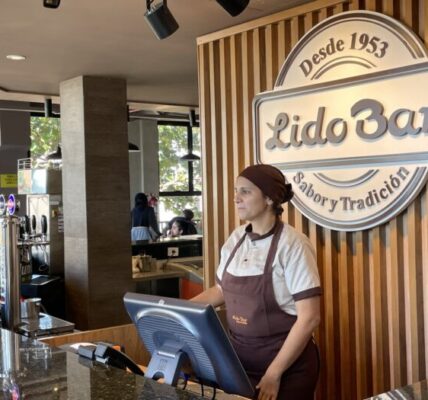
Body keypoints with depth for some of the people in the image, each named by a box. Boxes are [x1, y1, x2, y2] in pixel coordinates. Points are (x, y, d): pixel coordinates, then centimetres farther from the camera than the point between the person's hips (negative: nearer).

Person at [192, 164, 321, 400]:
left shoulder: (292, 245, -17)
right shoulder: (235, 239, 2)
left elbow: (309, 318, -19)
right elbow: (221, 290, 15)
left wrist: (273, 373, -18)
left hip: (287, 364, -5)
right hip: (239, 358, 6)